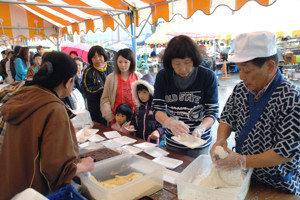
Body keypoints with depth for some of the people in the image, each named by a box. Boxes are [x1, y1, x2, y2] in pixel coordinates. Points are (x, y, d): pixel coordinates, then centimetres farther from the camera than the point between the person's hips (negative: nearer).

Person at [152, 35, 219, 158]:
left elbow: (212, 112, -11)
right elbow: (158, 109, -9)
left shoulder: (208, 76, -13)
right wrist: (170, 123, -30)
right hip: (172, 142, 3)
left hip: (198, 143, -2)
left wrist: (200, 129, -30)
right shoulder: (162, 76, -6)